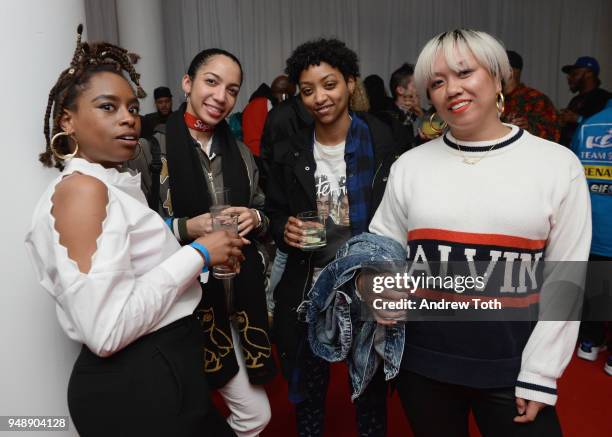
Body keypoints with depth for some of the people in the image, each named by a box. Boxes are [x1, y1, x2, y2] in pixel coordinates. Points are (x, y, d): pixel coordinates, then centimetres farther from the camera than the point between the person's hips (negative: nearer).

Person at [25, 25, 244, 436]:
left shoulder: (109, 187, 13)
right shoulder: (81, 187, -16)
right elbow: (104, 330, -25)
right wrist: (197, 253, -18)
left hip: (156, 374, 9)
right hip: (136, 389, -9)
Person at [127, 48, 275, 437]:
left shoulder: (240, 152, 8)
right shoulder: (152, 150, -9)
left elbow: (264, 217, 15)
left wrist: (255, 219, -7)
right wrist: (186, 228, -21)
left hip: (240, 297, 5)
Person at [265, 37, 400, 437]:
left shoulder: (382, 143, -8)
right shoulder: (288, 154, -1)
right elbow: (274, 214, 8)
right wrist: (284, 230, -14)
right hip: (308, 294, 2)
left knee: (372, 393, 19)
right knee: (309, 394, 19)